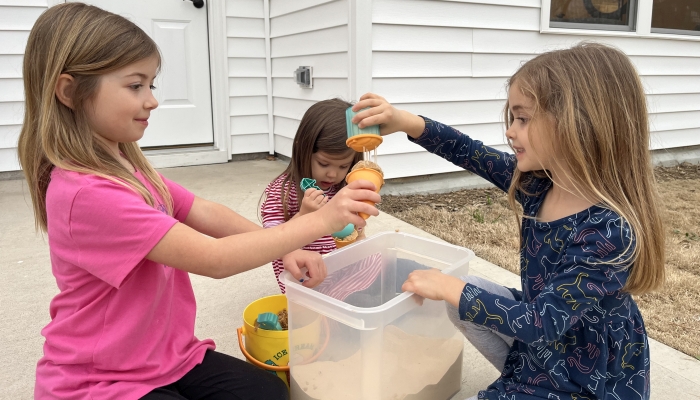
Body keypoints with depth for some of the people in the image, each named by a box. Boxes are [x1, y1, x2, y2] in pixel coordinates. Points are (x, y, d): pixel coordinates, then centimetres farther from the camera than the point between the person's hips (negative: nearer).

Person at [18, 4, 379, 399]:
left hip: (167, 359, 8)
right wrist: (319, 222, -28)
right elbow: (214, 259, -30)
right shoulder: (86, 193, -27)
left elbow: (205, 213, 1)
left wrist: (284, 248, -12)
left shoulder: (128, 168, 6)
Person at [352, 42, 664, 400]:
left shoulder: (610, 231, -32)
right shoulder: (537, 182, -11)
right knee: (462, 295, 2)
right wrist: (408, 123, -16)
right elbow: (470, 153, -2)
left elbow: (544, 322, -30)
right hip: (545, 318, 7)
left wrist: (450, 288, -25)